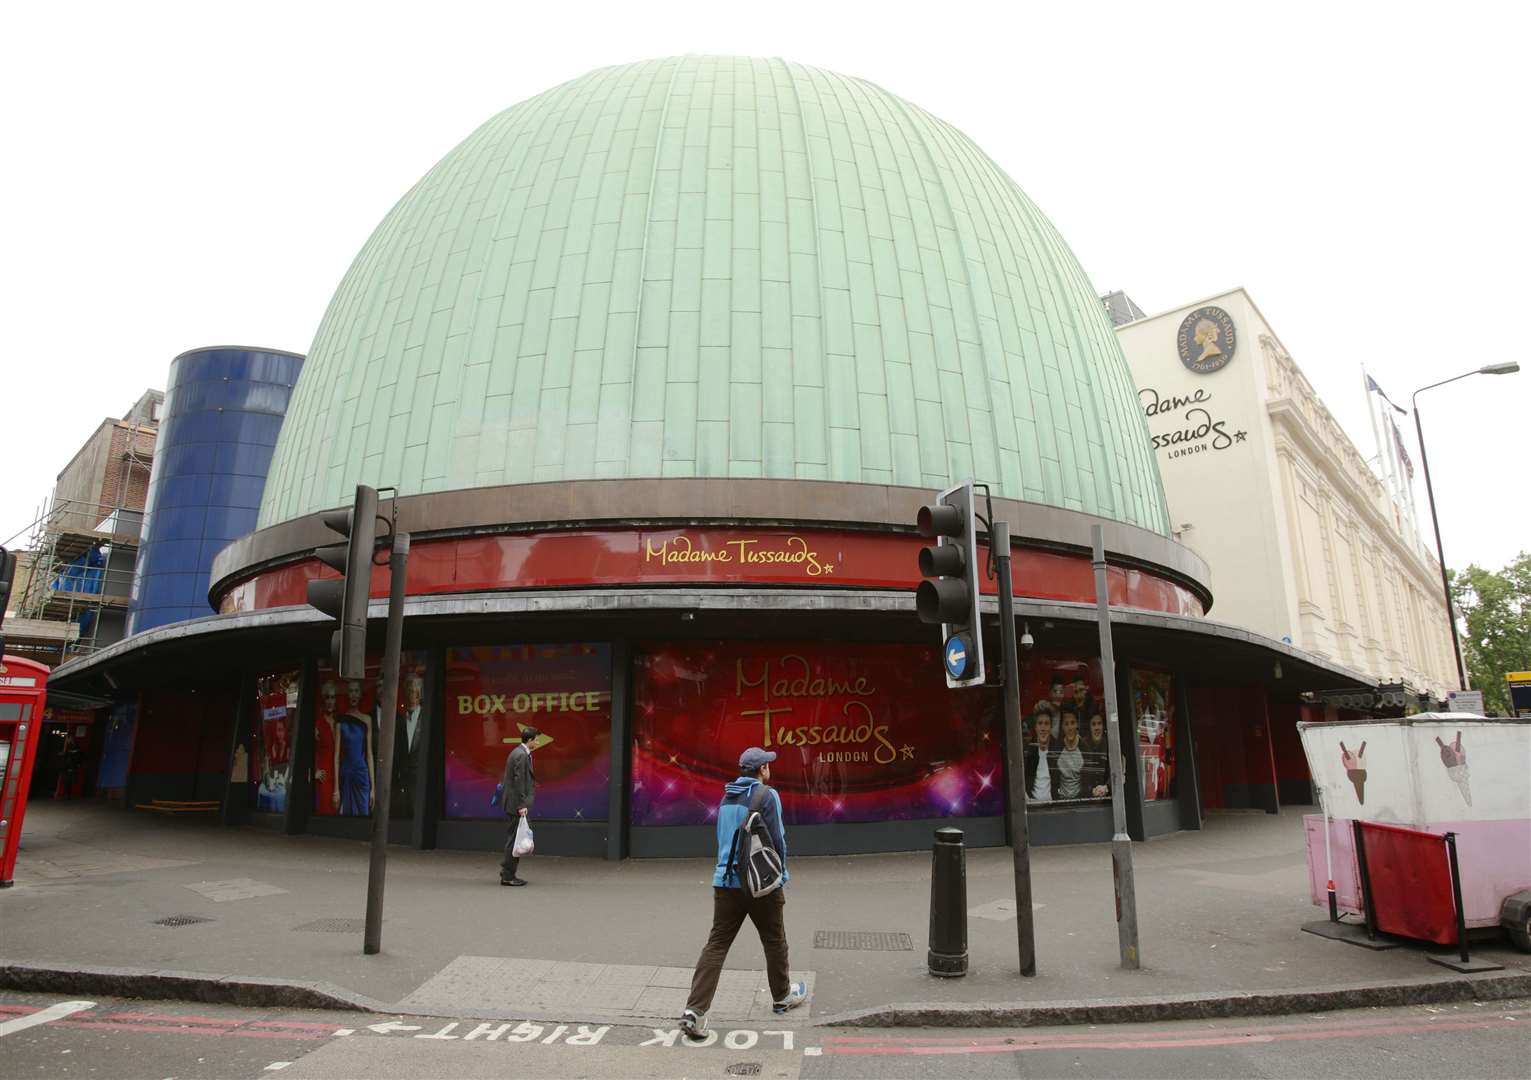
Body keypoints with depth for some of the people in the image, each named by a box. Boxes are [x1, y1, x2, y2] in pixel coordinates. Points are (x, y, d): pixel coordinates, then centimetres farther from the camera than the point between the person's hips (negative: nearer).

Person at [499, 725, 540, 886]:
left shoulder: (517, 752, 14)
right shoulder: (521, 755, -17)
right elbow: (519, 781, -20)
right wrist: (522, 805, -20)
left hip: (512, 802, 10)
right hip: (516, 803, -10)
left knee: (512, 839, 14)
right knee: (514, 839, -4)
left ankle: (508, 873, 19)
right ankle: (508, 876, 1)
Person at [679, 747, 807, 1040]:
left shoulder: (726, 797, 9)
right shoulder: (767, 795, -11)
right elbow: (777, 840, -12)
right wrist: (781, 878, 2)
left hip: (725, 882, 5)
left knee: (716, 945, 3)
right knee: (775, 942, 16)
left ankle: (695, 1011, -7)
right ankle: (782, 996, 34)